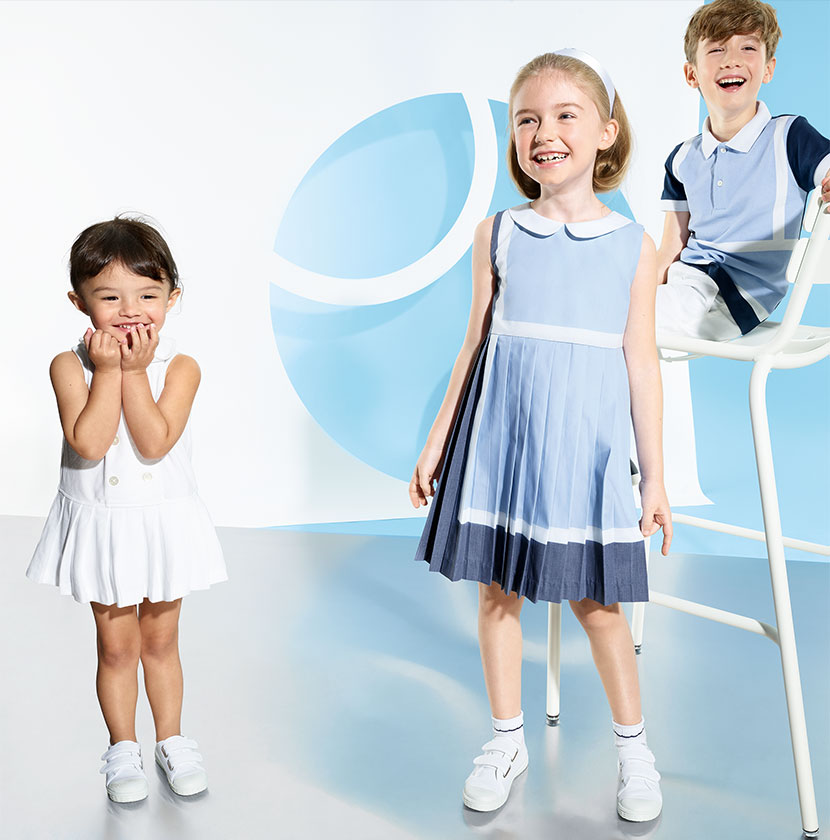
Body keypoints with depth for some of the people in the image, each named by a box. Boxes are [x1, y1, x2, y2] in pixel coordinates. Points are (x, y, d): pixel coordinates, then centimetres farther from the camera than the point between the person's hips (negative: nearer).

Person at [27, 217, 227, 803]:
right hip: (101, 525, 0)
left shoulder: (180, 368, -11)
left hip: (164, 523, 0)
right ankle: (123, 749, 31)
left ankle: (171, 739, 35)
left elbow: (154, 443, -23)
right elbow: (89, 444, -24)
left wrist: (133, 371, -24)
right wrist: (108, 371, -24)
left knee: (160, 640, 16)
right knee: (117, 646, 12)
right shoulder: (70, 366, -11)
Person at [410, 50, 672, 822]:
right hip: (501, 440, 2)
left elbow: (641, 364, 2)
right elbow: (477, 345, 7)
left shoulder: (633, 246, 0)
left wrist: (654, 475, 2)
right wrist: (438, 440, 7)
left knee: (595, 600, 6)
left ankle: (633, 748, 28)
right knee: (496, 588, 9)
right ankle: (507, 740, 29)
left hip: (586, 449, -1)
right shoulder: (496, 236, 2)